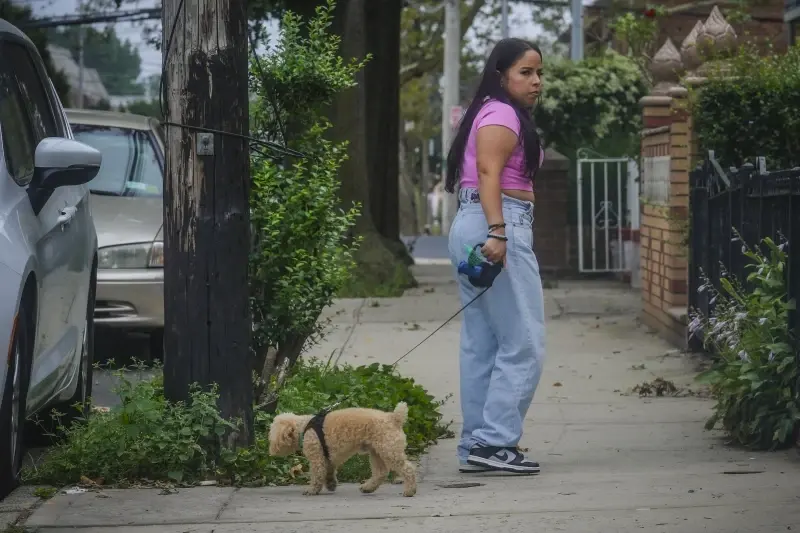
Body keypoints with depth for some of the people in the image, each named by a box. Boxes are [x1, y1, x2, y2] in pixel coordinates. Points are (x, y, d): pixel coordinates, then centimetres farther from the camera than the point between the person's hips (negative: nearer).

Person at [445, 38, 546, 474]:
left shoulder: (488, 113, 23)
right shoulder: (503, 115, -8)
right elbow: (489, 172, -21)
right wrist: (497, 232, -31)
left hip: (470, 227, 11)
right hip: (502, 226, -11)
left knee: (481, 345, 10)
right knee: (523, 343, -11)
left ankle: (477, 445, 11)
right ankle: (494, 441, -14)